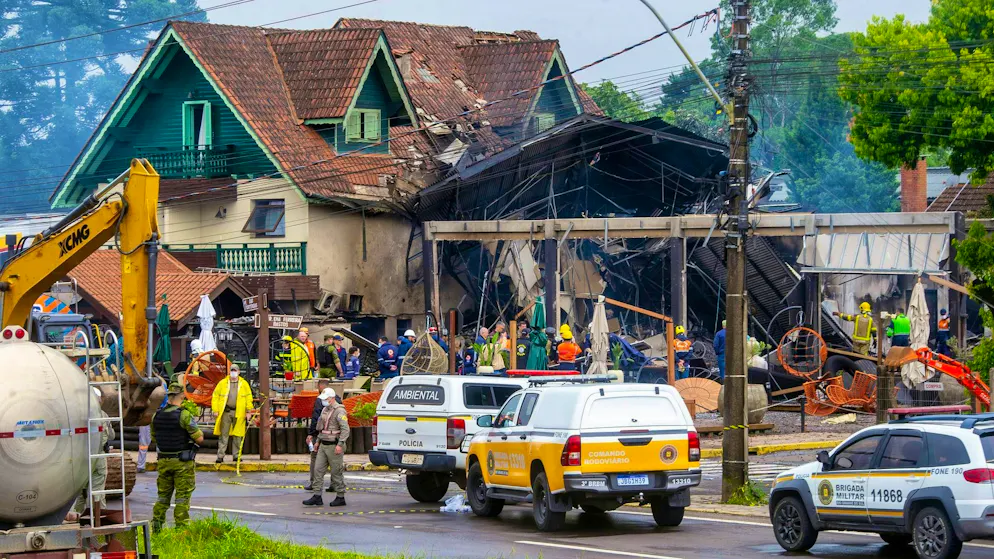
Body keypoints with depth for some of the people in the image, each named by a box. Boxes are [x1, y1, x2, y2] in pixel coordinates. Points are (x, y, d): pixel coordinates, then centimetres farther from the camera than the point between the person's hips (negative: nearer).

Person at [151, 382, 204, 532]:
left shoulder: (156, 416, 1)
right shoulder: (185, 415, -16)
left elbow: (154, 438, 13)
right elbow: (199, 439, -15)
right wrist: (197, 430, 6)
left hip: (164, 461, 5)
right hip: (183, 463, -5)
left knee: (163, 495, 16)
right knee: (182, 497, 2)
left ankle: (156, 525, 12)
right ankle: (181, 528, 1)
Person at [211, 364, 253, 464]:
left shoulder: (244, 384, 8)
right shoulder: (222, 383, 7)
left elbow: (248, 398, 7)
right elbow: (215, 396, 7)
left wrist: (248, 411, -1)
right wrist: (215, 410, -1)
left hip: (238, 413, 1)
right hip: (225, 412, -1)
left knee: (237, 435, 5)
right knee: (223, 435, -3)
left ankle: (236, 455, 13)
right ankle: (220, 456, -2)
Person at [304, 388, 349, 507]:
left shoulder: (339, 411, -13)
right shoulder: (325, 410, 15)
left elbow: (345, 429, -20)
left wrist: (340, 444, -25)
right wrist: (317, 441, 20)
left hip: (334, 446, -9)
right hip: (323, 445, 9)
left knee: (336, 472, -3)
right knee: (318, 469, 3)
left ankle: (340, 497, 6)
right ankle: (317, 496, 4)